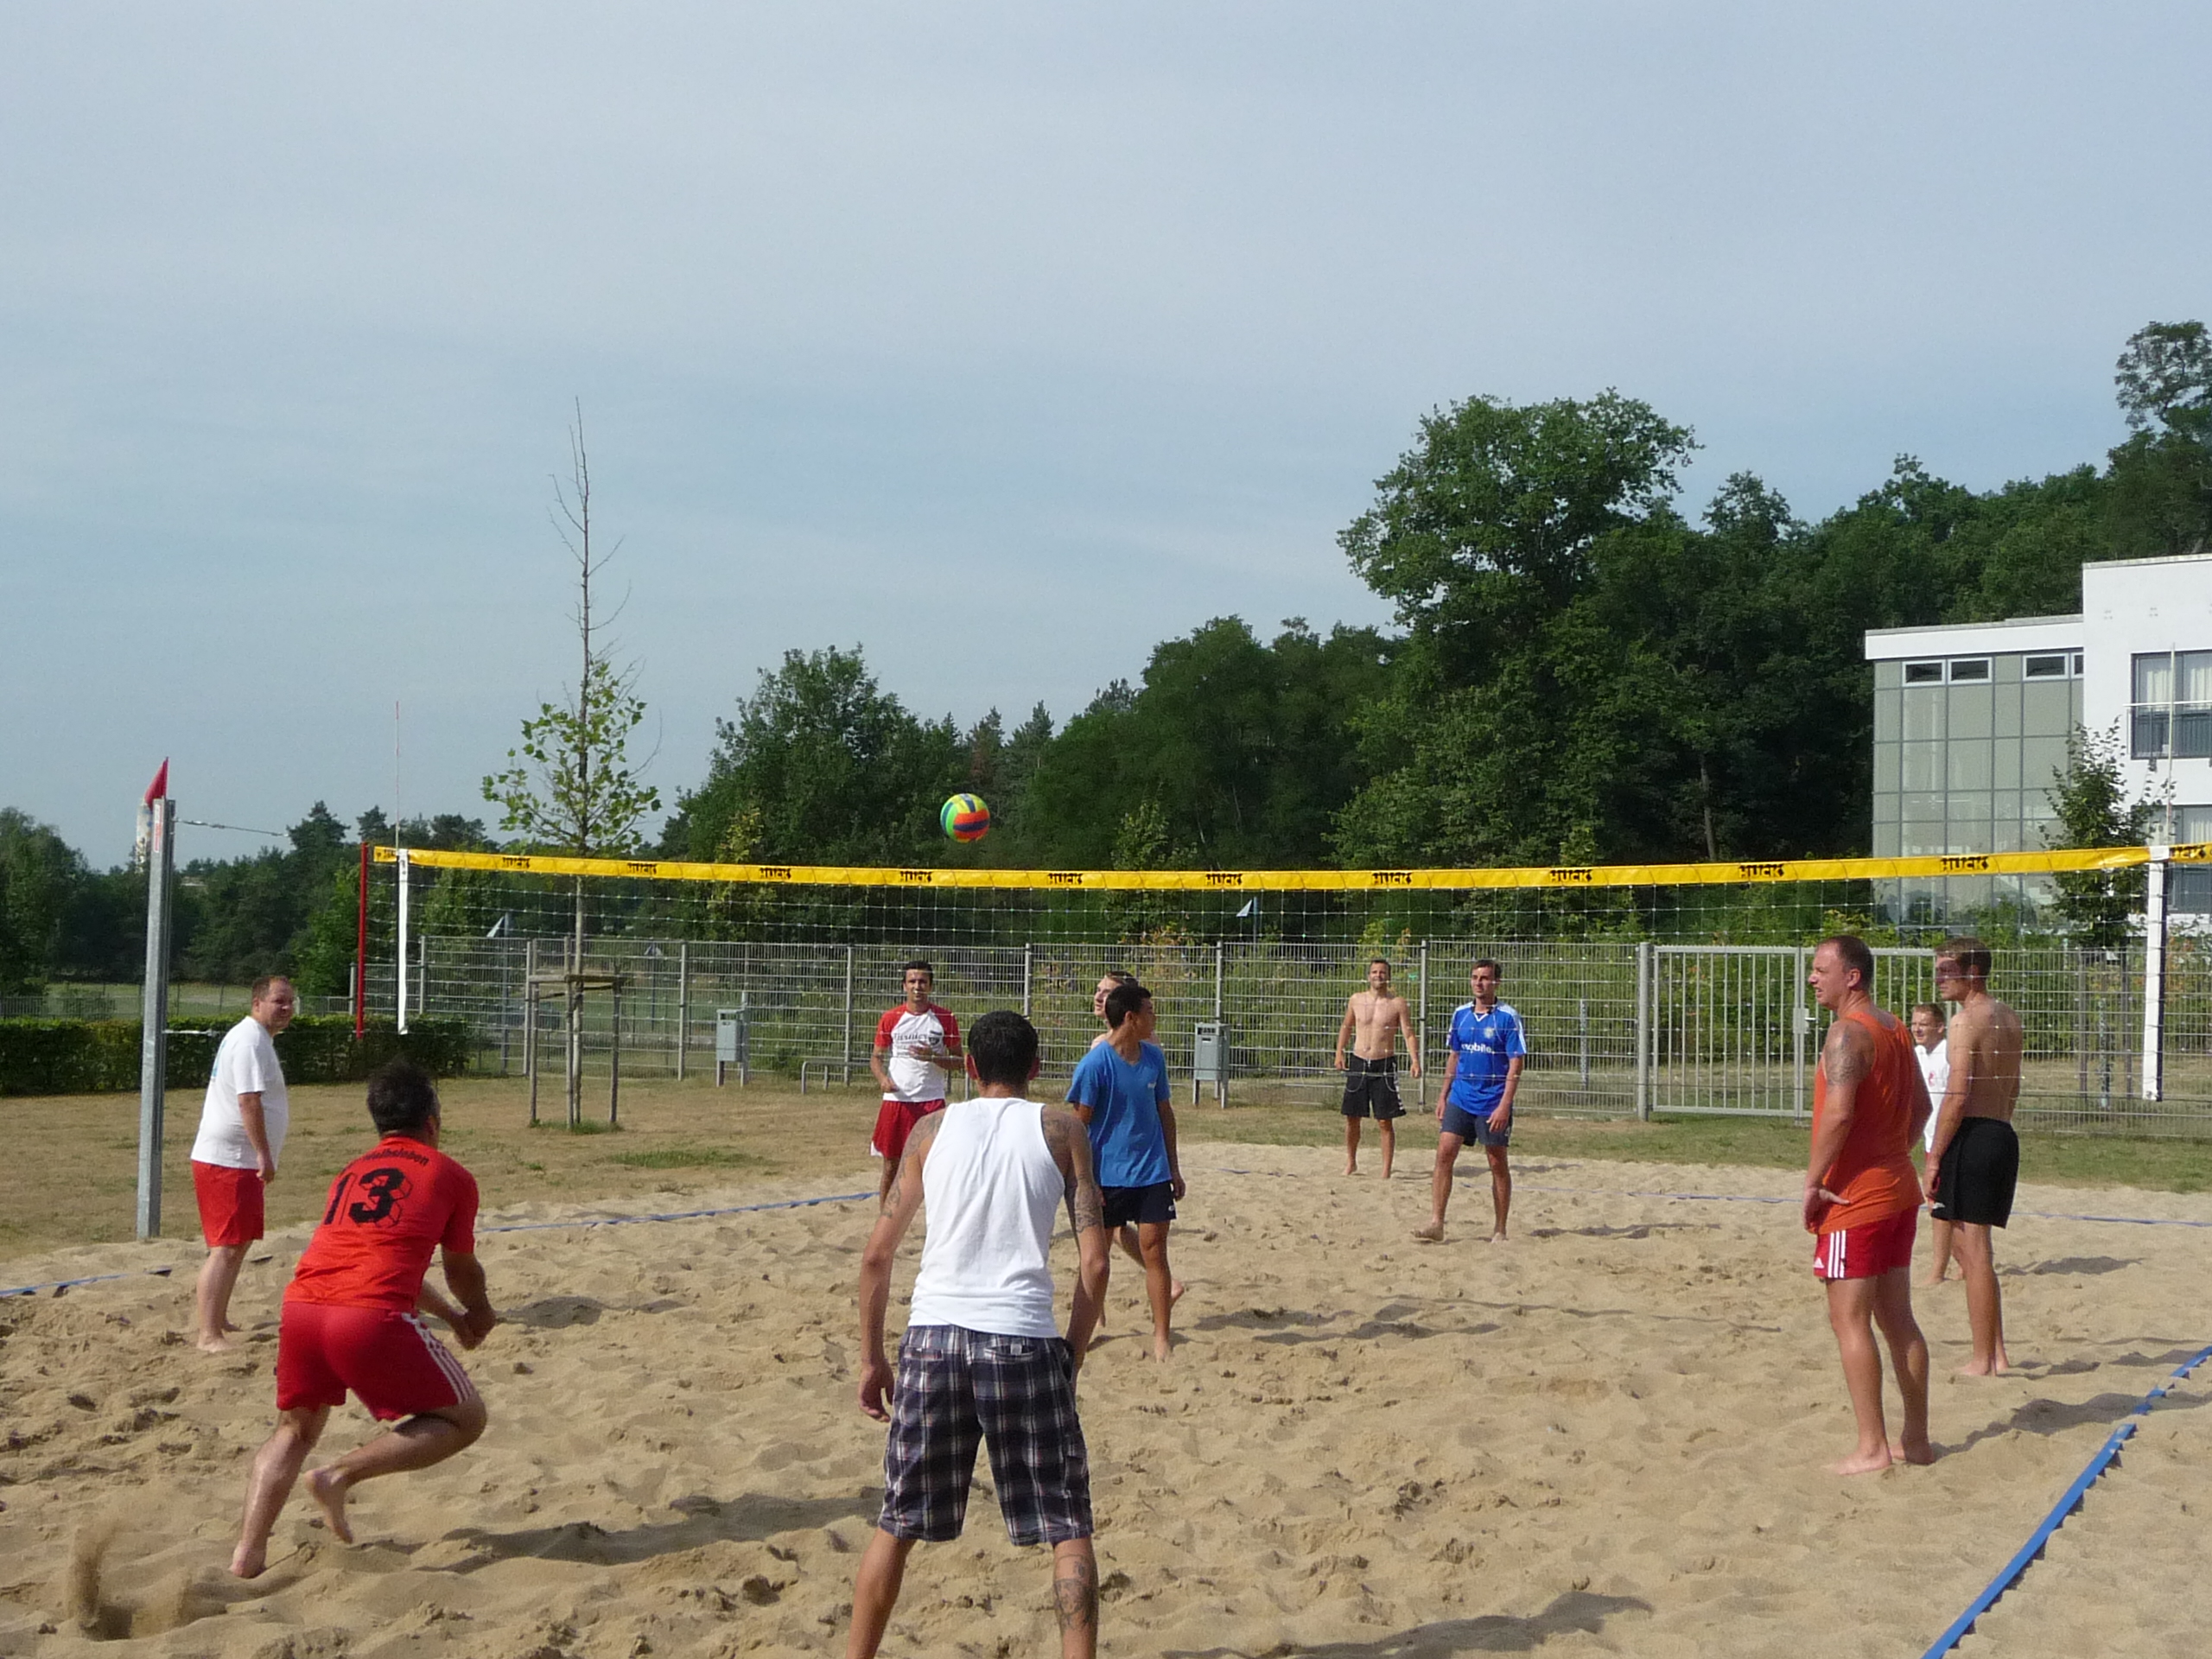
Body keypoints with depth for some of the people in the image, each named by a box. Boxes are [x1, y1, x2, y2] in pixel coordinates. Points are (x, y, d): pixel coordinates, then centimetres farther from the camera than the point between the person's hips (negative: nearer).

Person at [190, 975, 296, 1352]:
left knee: (238, 1243, 19)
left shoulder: (255, 1038, 18)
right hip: (227, 1160, -11)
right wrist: (264, 1153, -26)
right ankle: (208, 1335, -15)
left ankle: (216, 1321, 30)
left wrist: (261, 1154, 26)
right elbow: (248, 1101, -24)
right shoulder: (251, 1041, -16)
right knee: (227, 1247, -13)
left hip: (238, 1161, 11)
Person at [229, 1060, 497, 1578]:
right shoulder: (451, 1176, 14)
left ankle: (248, 1552, 10)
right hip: (374, 1317, -5)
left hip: (301, 1306, 6)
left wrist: (451, 1316, 54)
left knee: (295, 1430, 28)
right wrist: (478, 1314, 49)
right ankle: (342, 1475, -2)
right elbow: (463, 1272, 26)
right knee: (465, 1419, 13)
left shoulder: (351, 1173, 29)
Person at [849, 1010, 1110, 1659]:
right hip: (1024, 1339, -2)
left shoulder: (933, 1128, 12)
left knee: (899, 1522, 15)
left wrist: (872, 1358, 17)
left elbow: (876, 1255, 10)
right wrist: (1072, 1356, 11)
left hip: (934, 1336, 2)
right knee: (1069, 1526, 9)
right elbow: (1094, 1264, 1)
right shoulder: (1061, 1130, 7)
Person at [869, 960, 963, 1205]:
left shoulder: (945, 1019, 2)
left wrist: (933, 1057, -14)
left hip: (932, 1100, -1)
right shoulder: (890, 1019, 5)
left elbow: (958, 1061, 5)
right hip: (896, 1099, 1)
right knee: (892, 1162, 7)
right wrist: (883, 1078, -11)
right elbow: (876, 1057, 10)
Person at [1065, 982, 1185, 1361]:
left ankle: (1161, 1337, 5)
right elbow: (1079, 1124, -11)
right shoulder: (1095, 1064, -13)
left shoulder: (1153, 1056, 5)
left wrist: (1173, 1168, 15)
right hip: (1108, 1175, -4)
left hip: (1152, 1173, 4)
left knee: (1153, 1248, 0)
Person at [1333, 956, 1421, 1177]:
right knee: (1351, 1117, 8)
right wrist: (1339, 1053, 10)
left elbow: (1409, 1034, -5)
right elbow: (1346, 1027, 20)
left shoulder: (1397, 1003, -3)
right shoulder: (1356, 1000, 5)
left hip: (1385, 1065, -3)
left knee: (1385, 1121, -2)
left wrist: (1415, 1060, -19)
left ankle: (1386, 1171, 4)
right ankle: (1351, 1163, 27)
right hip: (1358, 1064, 3)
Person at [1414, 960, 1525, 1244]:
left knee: (1497, 1164, 4)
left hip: (1493, 1103, -4)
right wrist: (1443, 1095, 12)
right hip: (1460, 1098, 4)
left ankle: (1499, 1230, 14)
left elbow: (1516, 1064, -11)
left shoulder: (1508, 1018, -8)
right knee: (1444, 1154, -7)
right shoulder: (1460, 1014, 8)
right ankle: (1436, 1224, -6)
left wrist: (1504, 1105, -18)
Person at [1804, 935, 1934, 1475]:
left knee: (1848, 1320, -5)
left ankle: (1872, 1449, -5)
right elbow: (1921, 1105, 22)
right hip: (1899, 1191, 9)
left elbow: (1839, 1113, -27)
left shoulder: (1847, 1032, -16)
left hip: (1853, 1198, -9)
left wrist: (1813, 1182, -19)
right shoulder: (1894, 1029, 13)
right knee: (1896, 1317, 13)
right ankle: (1916, 1439, 18)